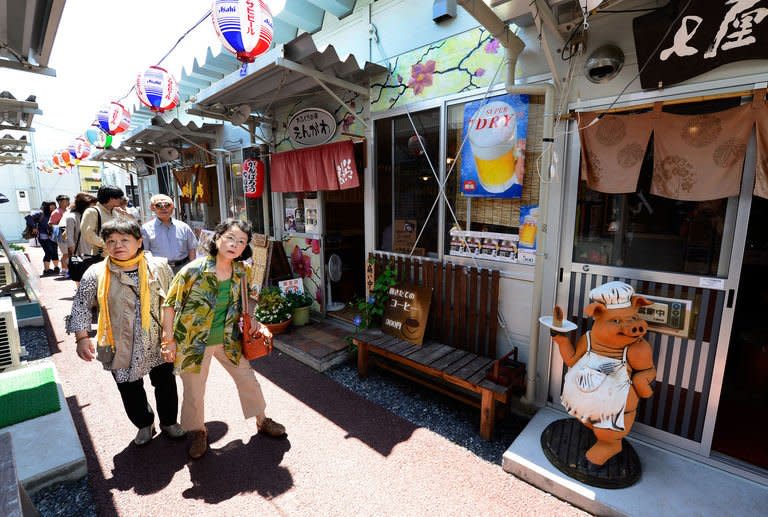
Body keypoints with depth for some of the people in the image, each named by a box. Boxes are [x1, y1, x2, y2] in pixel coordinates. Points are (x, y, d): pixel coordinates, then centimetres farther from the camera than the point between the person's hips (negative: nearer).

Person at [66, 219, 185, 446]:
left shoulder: (159, 266, -7)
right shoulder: (96, 273, -9)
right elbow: (80, 306, -1)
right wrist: (82, 337, -11)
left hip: (159, 342, 0)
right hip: (122, 347, 0)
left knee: (165, 383, 15)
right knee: (130, 390, 16)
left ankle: (169, 421, 40)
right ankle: (144, 424, 42)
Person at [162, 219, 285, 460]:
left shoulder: (243, 271, -8)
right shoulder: (193, 270, -21)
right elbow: (170, 304, -11)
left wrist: (251, 323, -4)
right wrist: (169, 339, -8)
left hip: (229, 340, 4)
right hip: (194, 342, -3)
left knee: (249, 381, 13)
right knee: (194, 392, 14)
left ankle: (262, 421, 37)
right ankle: (198, 432, 43)